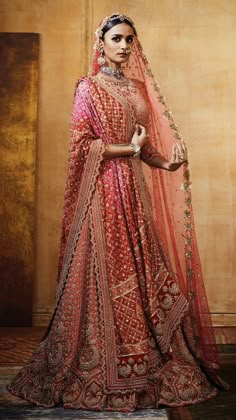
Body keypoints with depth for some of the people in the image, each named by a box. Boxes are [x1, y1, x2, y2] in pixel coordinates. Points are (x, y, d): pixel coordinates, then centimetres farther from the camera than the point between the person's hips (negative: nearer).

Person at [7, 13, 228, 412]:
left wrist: (166, 163, 1)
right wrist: (129, 148, -11)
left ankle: (146, 367, 20)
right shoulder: (89, 87, -2)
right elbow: (82, 144, -10)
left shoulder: (137, 88, 17)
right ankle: (100, 377, 10)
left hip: (133, 188, 7)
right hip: (103, 190, -6)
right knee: (105, 277, -4)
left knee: (140, 275, 7)